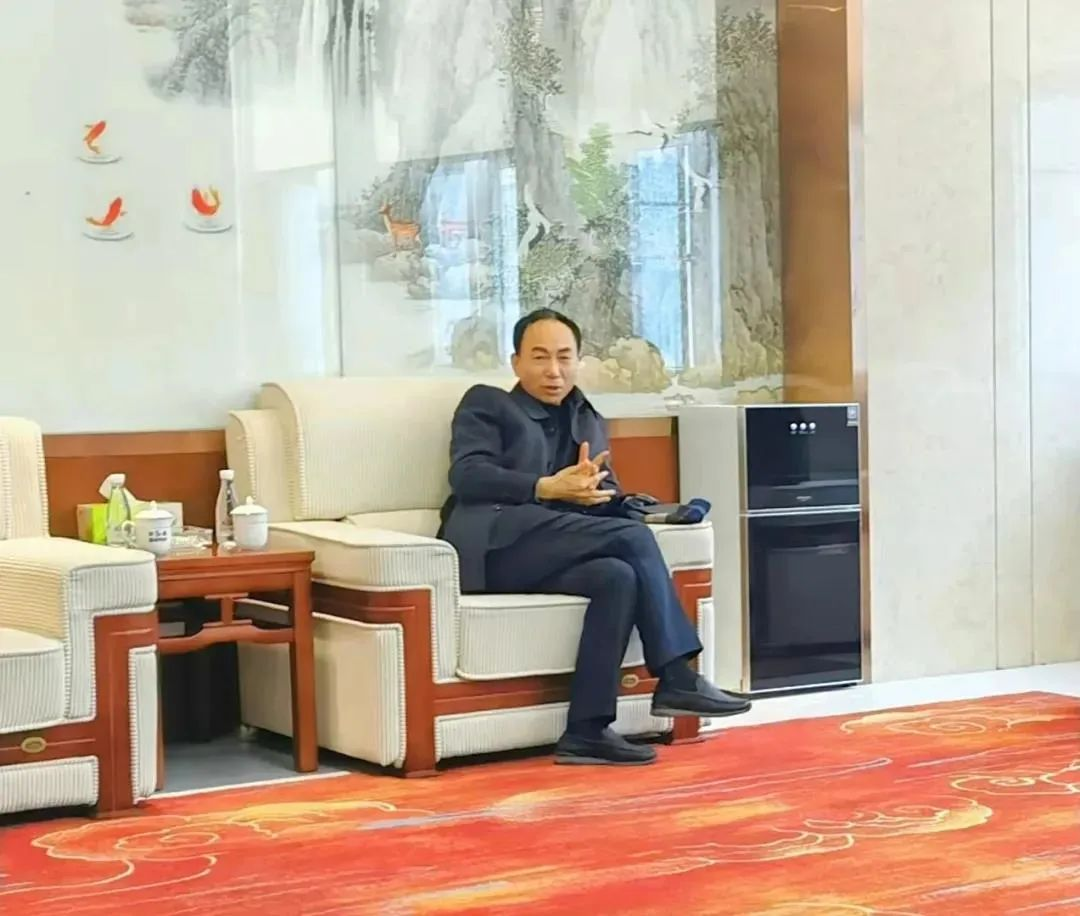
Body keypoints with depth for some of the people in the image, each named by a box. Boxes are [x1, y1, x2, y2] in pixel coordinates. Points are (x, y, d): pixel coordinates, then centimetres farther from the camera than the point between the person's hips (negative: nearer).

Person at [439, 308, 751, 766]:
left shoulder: (589, 423, 29)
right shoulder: (486, 403, 13)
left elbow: (609, 501, 15)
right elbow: (467, 474, -7)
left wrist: (592, 488, -11)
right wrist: (547, 489, -20)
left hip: (546, 556, 5)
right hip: (494, 545, -5)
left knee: (618, 575, -30)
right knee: (634, 537, -23)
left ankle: (587, 729, -33)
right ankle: (676, 679, -22)